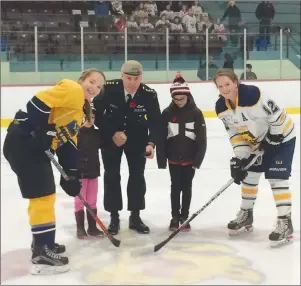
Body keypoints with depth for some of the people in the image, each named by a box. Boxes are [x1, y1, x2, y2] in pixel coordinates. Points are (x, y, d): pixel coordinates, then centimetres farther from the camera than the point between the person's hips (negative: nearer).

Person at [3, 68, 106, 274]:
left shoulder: (81, 111, 22)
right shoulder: (72, 89, -8)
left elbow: (68, 143, 19)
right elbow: (38, 103, -20)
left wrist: (72, 174, 14)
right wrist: (42, 133, -24)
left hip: (36, 146, 10)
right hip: (24, 142, -10)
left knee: (45, 195, 19)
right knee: (43, 195, -7)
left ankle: (42, 242, 33)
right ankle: (41, 254, -1)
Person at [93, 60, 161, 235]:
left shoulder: (149, 94, -22)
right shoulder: (109, 89, -23)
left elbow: (155, 122, -17)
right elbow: (96, 114, -14)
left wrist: (151, 143, -31)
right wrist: (112, 133, -19)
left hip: (137, 137, 1)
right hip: (110, 137, -1)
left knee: (137, 176, 3)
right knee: (112, 176, 1)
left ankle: (135, 216, 17)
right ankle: (114, 217, 13)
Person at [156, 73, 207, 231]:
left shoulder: (196, 113, -7)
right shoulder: (167, 113, -5)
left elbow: (202, 138, -5)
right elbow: (161, 137, -3)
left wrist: (198, 159, -11)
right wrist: (161, 159, -6)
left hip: (190, 158, 0)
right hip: (173, 158, 1)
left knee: (186, 188, 10)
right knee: (175, 187, 8)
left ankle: (184, 217, 21)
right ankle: (175, 217, 20)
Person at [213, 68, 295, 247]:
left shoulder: (252, 94, -33)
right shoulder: (221, 107, -9)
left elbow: (277, 114, -26)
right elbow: (235, 132, -2)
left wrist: (274, 137, -18)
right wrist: (240, 157, -9)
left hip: (281, 136, -8)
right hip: (257, 140, 8)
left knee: (276, 178, -13)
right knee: (249, 174, 12)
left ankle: (286, 223, -6)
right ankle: (246, 215, 29)